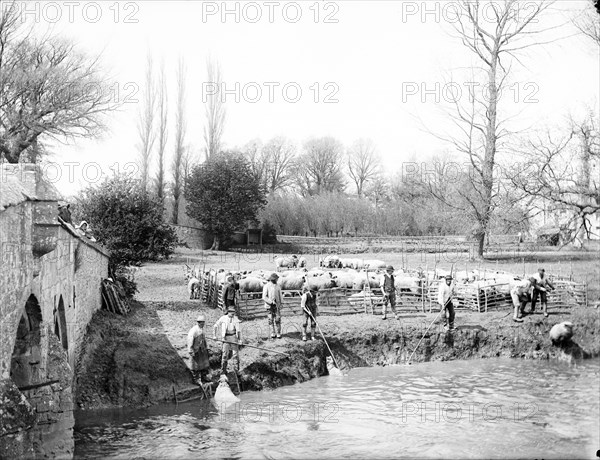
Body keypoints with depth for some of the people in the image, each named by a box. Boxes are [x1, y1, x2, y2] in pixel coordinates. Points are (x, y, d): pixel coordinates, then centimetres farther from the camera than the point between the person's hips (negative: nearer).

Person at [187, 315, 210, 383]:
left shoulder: (202, 330, 6)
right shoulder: (193, 330, -20)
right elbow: (190, 341, -20)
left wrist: (206, 348, 22)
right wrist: (191, 352, -20)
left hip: (202, 350, 8)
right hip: (195, 351, -8)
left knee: (205, 364, 15)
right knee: (196, 365, 3)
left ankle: (203, 377, 31)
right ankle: (196, 379, 16)